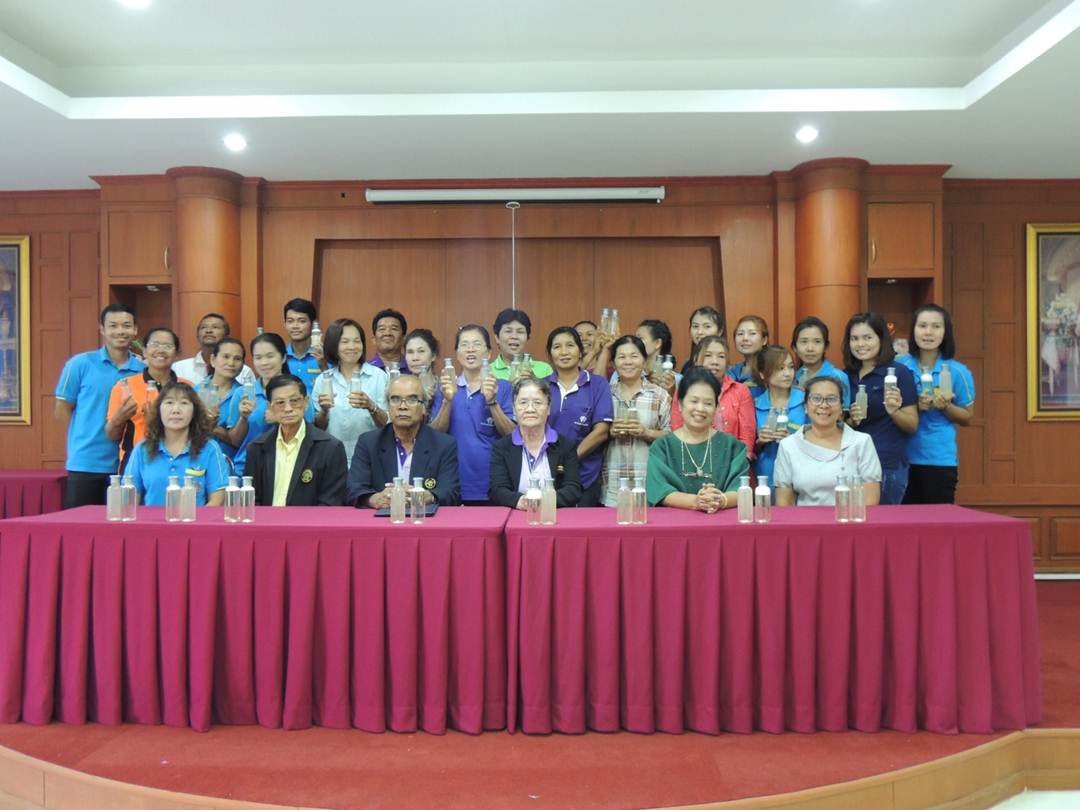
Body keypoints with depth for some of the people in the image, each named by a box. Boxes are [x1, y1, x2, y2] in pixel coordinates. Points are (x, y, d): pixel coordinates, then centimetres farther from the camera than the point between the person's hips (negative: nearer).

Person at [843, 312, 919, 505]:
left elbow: (913, 425, -4)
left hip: (888, 467, -4)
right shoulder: (846, 376, 9)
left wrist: (894, 412, -24)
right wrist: (851, 420, -4)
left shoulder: (898, 372, -4)